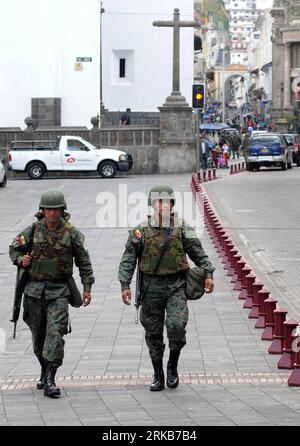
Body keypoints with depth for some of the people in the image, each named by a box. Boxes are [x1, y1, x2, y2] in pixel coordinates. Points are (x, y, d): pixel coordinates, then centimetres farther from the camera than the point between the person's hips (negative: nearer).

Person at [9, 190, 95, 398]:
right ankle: (45, 369, 34)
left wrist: (87, 287, 2)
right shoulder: (33, 230, -1)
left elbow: (83, 261, 4)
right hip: (35, 289, 2)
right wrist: (21, 260, -8)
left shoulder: (72, 233, -4)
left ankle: (50, 380, -19)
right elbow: (14, 248, 13)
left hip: (58, 291, -2)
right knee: (38, 334, 12)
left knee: (55, 331, -15)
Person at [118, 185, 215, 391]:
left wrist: (208, 274, -1)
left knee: (177, 325, -17)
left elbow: (199, 253, 8)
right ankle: (158, 375, 18)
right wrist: (125, 285, -5)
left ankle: (173, 366, 7)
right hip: (151, 287, 1)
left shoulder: (182, 229, 1)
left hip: (176, 285, -1)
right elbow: (128, 259, 2)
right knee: (153, 333, 6)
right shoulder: (141, 231, 0)